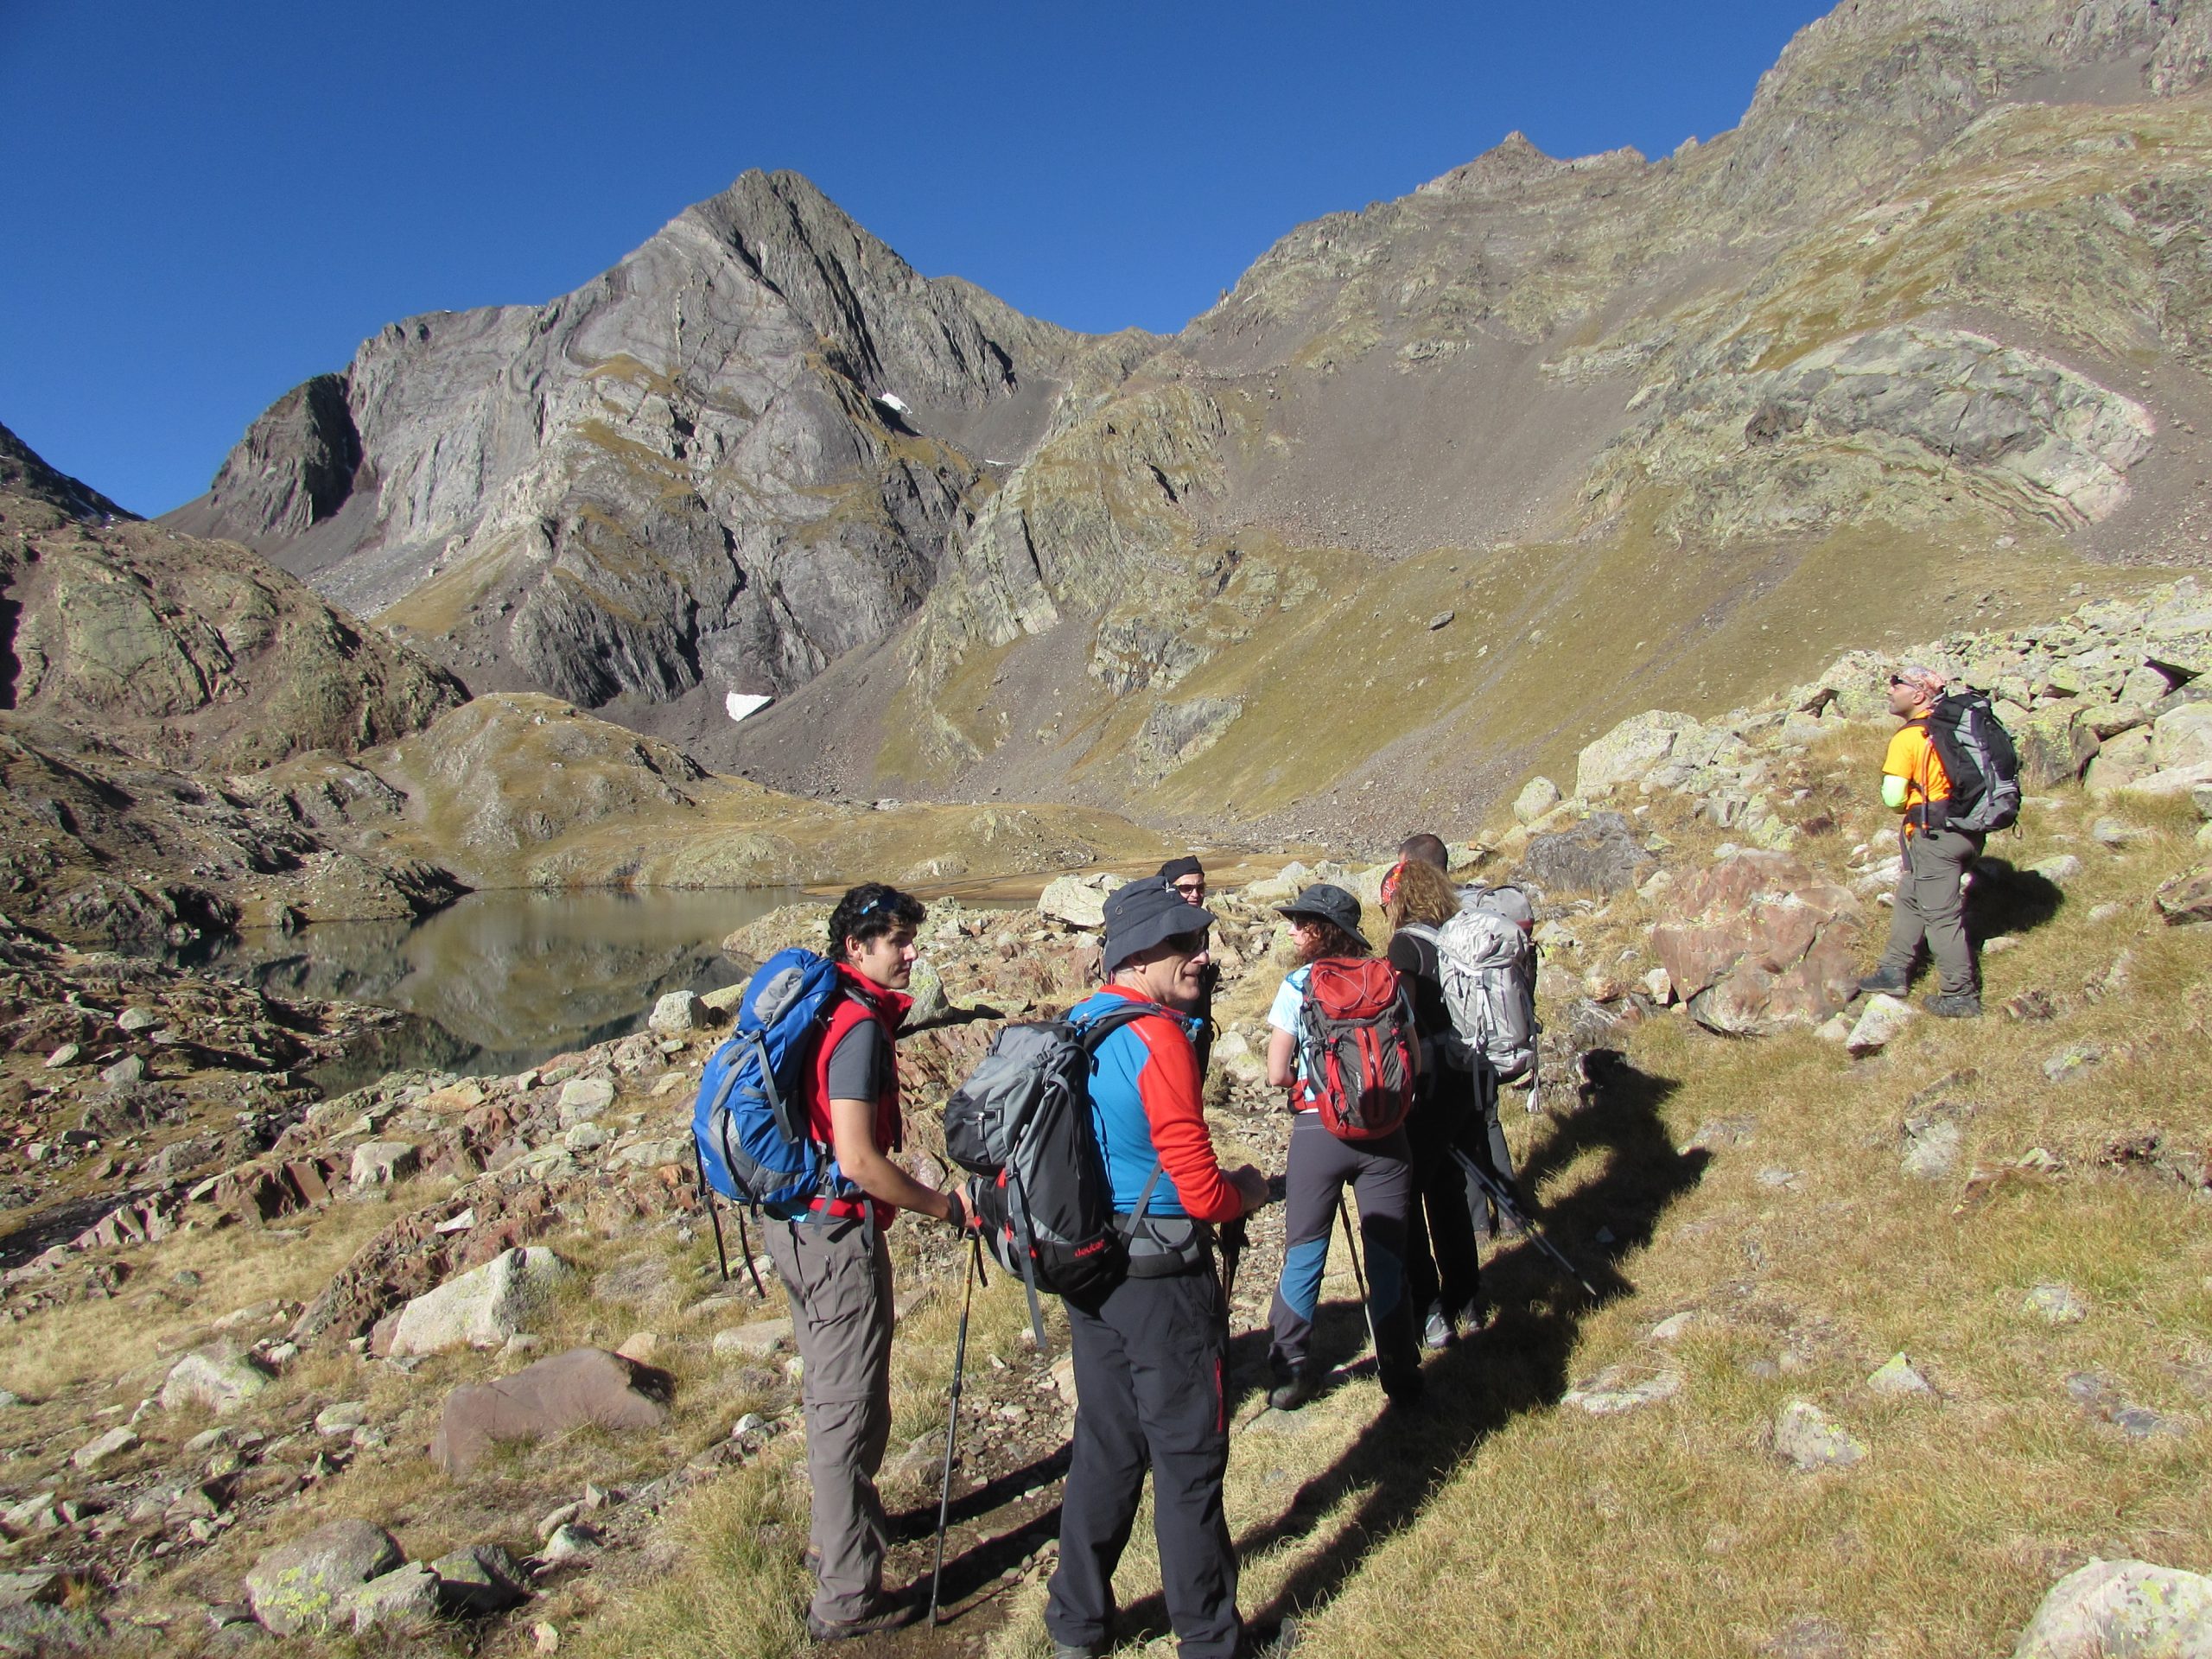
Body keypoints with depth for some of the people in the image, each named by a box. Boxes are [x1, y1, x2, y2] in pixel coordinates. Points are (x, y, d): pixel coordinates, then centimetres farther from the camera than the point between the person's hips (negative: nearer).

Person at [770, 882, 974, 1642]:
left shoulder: (818, 1010, 7)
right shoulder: (860, 1027, -21)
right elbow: (859, 1162, -26)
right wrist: (946, 1206, -17)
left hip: (793, 1224, 10)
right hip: (839, 1233, -10)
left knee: (828, 1393, 25)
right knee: (851, 1410, 2)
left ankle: (835, 1527, 43)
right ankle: (846, 1597, 14)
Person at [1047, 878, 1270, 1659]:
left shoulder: (1076, 1025, 5)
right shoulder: (1158, 1039, -21)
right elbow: (1200, 1193, -20)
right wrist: (1247, 1192, 1)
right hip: (1162, 1279, -8)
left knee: (1105, 1446, 20)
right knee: (1188, 1460, 8)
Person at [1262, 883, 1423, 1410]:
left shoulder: (1298, 985, -5)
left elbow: (1277, 1074, -5)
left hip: (1317, 1130, -2)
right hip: (1384, 1130, 2)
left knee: (1303, 1254, 10)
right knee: (1386, 1254, 10)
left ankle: (1293, 1373, 17)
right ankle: (1400, 1377, 18)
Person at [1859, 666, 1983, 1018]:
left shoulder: (1908, 738, -15)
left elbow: (1893, 796, -16)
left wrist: (1910, 807, 5)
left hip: (1934, 835, -9)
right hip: (1966, 829, 9)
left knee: (1941, 915, 0)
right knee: (1909, 898, 20)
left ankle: (1960, 996, 8)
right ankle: (1894, 971, 29)